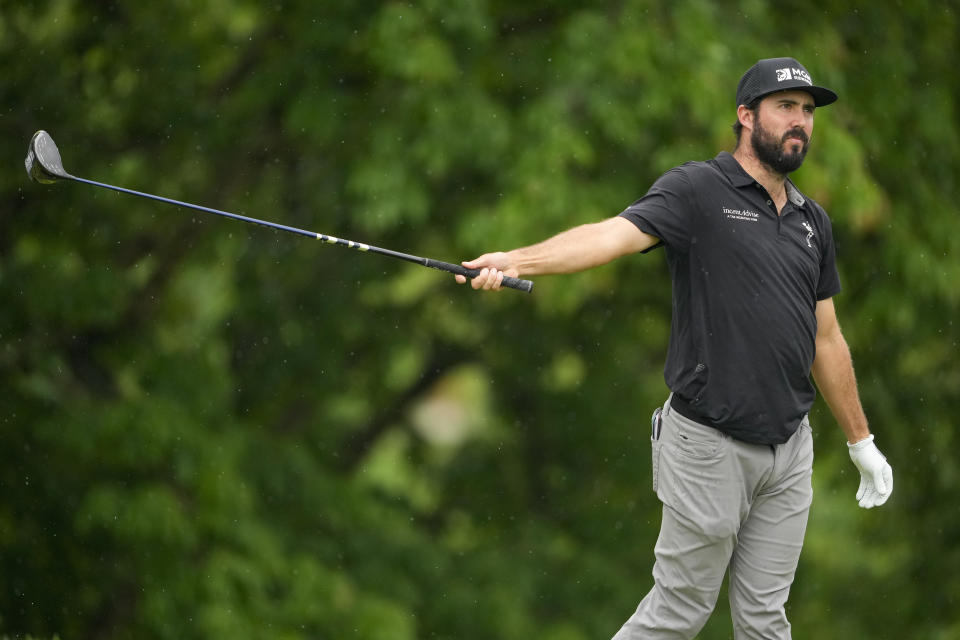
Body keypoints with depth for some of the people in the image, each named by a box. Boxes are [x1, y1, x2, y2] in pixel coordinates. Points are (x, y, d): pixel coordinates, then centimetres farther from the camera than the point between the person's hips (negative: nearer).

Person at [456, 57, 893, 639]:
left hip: (789, 449, 6)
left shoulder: (812, 220, 13)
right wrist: (515, 260, -42)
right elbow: (616, 233, -25)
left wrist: (862, 442, 22)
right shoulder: (698, 191, -7)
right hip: (711, 447, -6)